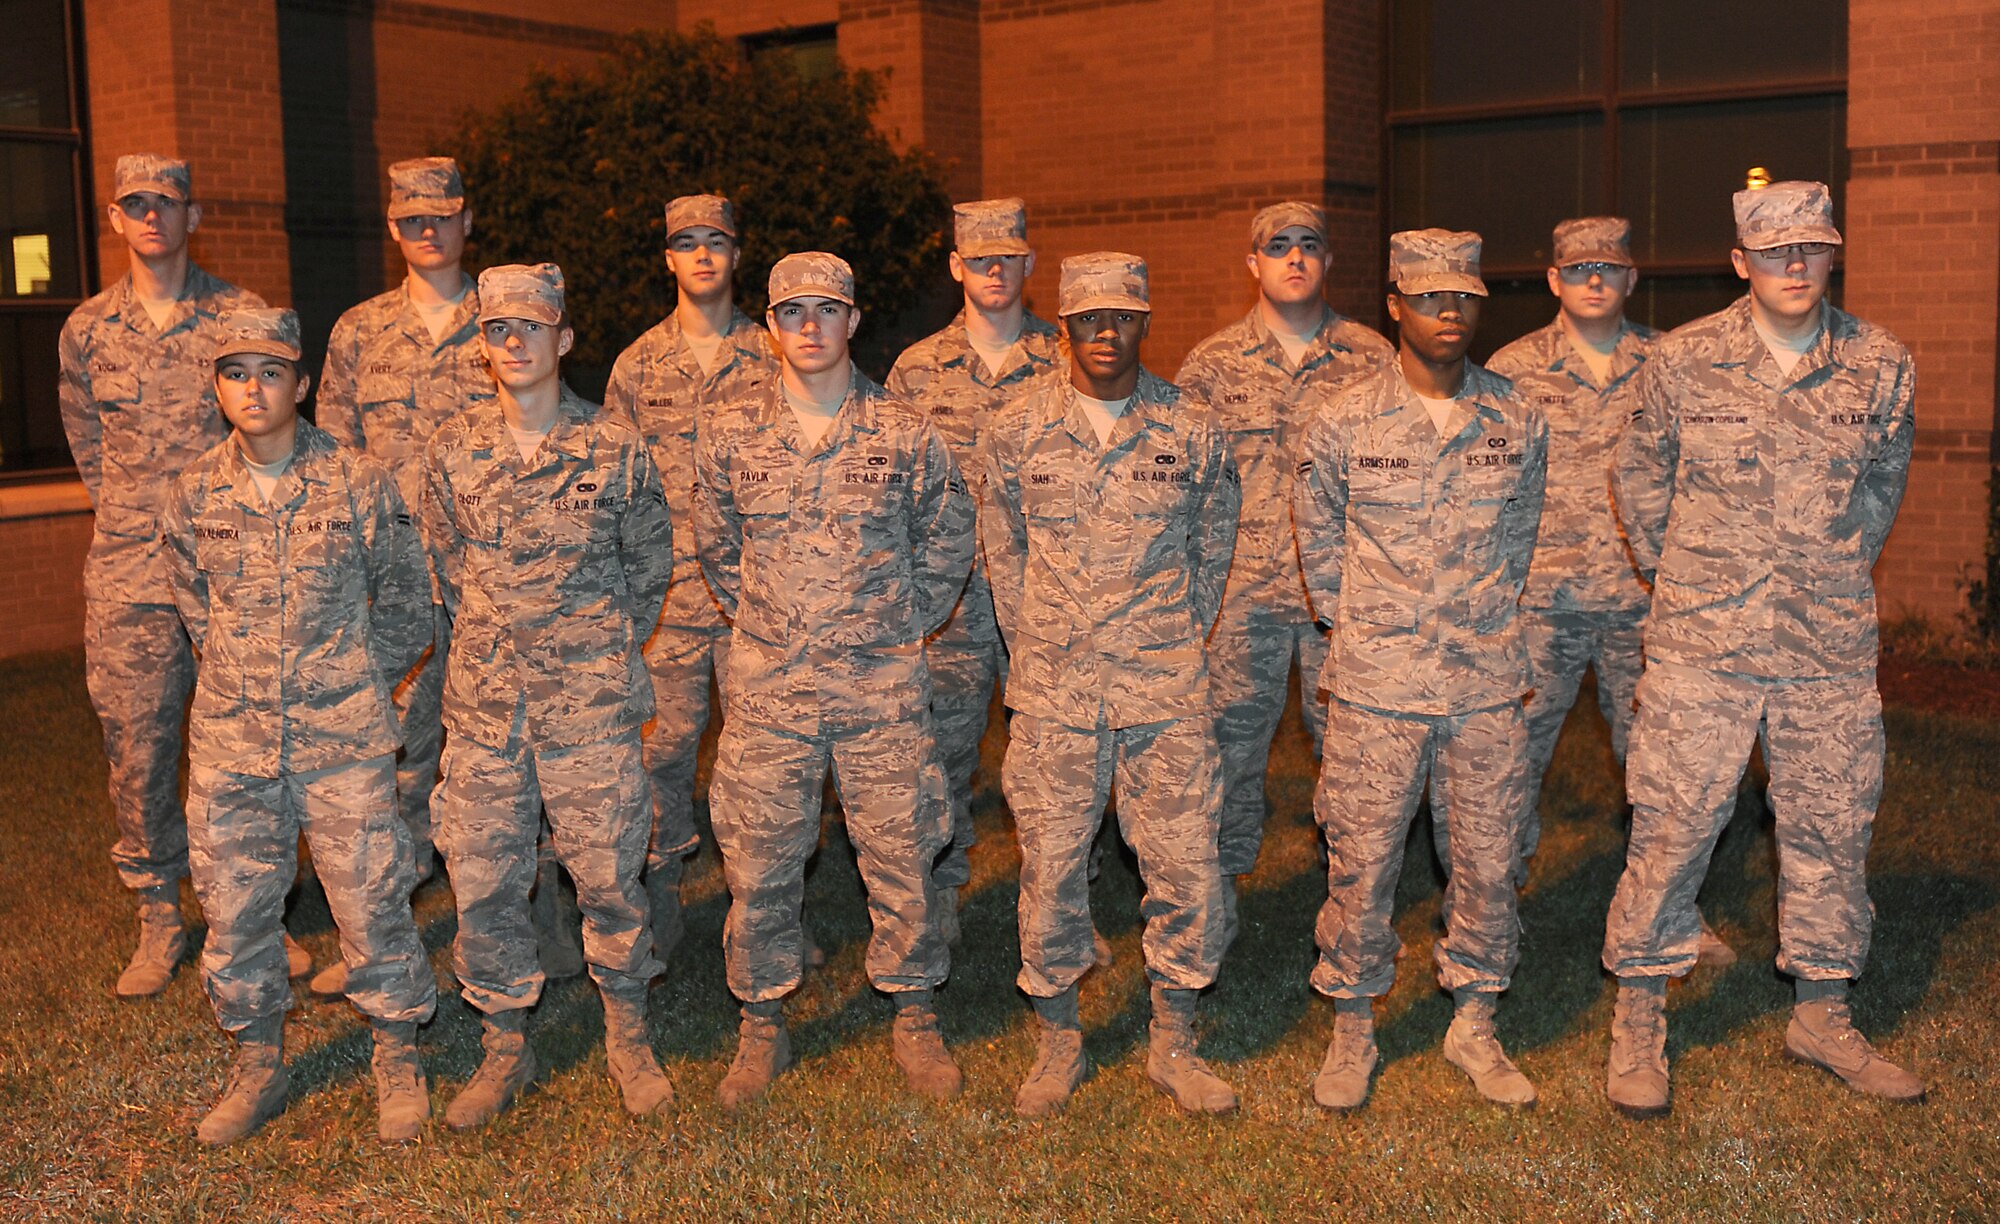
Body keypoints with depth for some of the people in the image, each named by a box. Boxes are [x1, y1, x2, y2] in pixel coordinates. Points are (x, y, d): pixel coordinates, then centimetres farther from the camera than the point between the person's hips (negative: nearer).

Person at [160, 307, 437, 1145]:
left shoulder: (358, 482, -5)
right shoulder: (193, 495, 3)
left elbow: (407, 602, 4)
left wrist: (353, 684, 6)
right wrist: (245, 677, 13)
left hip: (344, 738, -3)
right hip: (230, 741, 3)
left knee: (370, 900, 2)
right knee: (233, 907, 9)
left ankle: (397, 1060, 22)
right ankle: (256, 1066, 28)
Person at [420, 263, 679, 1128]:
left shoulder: (616, 449, -3)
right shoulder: (452, 449, 3)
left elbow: (651, 565, 8)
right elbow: (443, 566, 15)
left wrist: (607, 651, 9)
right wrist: (491, 642, 13)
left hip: (591, 702, -2)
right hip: (483, 703, 2)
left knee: (609, 876, 4)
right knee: (482, 880, 7)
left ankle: (627, 1036, 24)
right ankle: (504, 1047, 24)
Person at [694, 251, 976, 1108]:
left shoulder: (906, 434, 0)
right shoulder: (730, 437, 3)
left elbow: (948, 544, 10)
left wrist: (898, 628, 8)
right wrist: (762, 625, 13)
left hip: (882, 683, -1)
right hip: (767, 685, 1)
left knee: (900, 852, 6)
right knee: (759, 860, 5)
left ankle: (915, 1018, 23)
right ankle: (762, 1024, 22)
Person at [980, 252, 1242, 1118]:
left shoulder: (1192, 430, 2)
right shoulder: (1016, 430, 1)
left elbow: (1212, 552, 13)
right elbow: (1003, 555, 11)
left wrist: (1178, 646, 10)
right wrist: (1036, 654, 8)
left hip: (1167, 689, 0)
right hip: (1053, 691, 0)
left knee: (1187, 866, 1)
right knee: (1052, 867, 5)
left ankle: (1172, 1044, 19)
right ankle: (1058, 1039, 24)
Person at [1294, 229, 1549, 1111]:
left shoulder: (1518, 422, 3)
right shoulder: (1344, 423, -4)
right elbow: (1318, 536, 9)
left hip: (1487, 681, 2)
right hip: (1377, 682, -2)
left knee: (1486, 860, 8)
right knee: (1362, 861, 3)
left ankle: (1474, 1022, 26)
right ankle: (1352, 1026, 20)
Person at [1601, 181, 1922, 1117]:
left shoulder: (1881, 365, 2)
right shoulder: (1684, 360, -4)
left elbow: (1884, 480, 17)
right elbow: (1640, 477, 8)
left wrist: (1837, 575, 16)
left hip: (1831, 645, 3)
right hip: (1702, 643, -2)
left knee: (1831, 825, 11)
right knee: (1674, 822, -1)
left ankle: (1821, 1013, 29)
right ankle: (1638, 1019, 13)